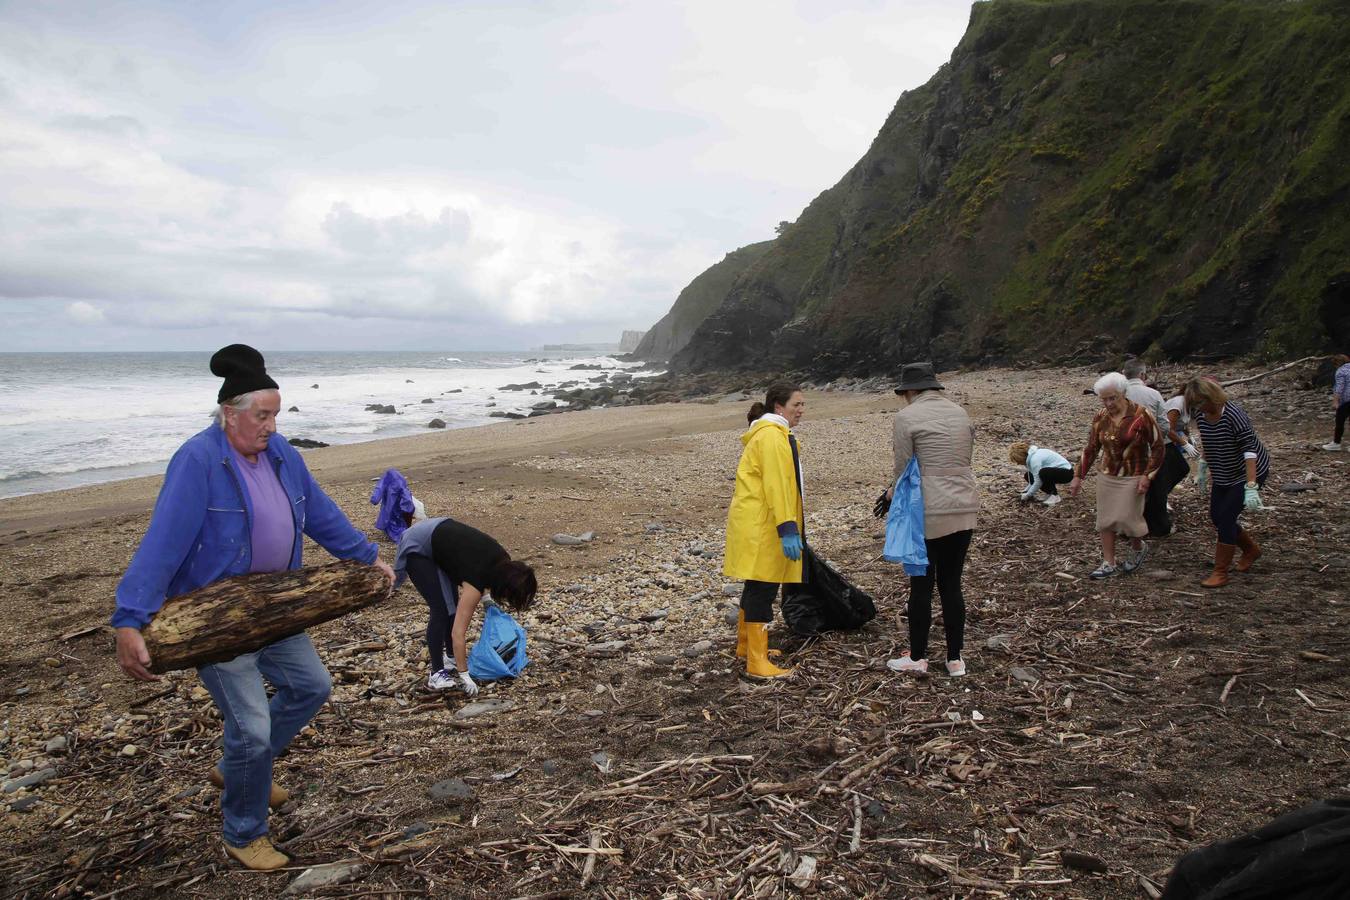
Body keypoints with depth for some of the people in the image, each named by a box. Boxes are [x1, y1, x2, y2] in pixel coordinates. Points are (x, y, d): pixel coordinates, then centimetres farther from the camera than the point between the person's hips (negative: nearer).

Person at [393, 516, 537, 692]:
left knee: (453, 604, 10)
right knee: (440, 609, -11)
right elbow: (458, 633, -27)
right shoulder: (478, 580, -29)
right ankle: (436, 673, -3)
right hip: (417, 547, -8)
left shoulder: (504, 562, -11)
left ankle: (452, 657, 23)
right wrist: (464, 676, -24)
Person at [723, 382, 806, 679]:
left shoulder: (775, 434, 19)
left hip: (759, 524, 11)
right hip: (761, 525, -11)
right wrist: (788, 529, -26)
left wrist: (789, 527, 26)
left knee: (757, 586, 19)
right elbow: (776, 486, -23)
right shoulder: (772, 436, -16)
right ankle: (757, 662, -4)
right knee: (762, 589, -8)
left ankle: (746, 644, 32)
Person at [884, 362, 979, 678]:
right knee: (951, 584, 13)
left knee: (921, 585, 5)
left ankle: (917, 658, 16)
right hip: (964, 509, 6)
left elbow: (902, 470, -7)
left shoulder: (907, 417, -8)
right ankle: (955, 659, 19)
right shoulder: (960, 413, 11)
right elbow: (965, 459, 14)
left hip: (927, 512, -6)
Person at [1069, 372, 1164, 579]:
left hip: (1132, 478, -5)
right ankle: (1108, 563, 14)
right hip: (1106, 477, 5)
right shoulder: (1100, 418, 1)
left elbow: (1158, 447, -7)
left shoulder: (1141, 416, -12)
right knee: (1105, 520, 5)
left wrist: (1147, 476, -14)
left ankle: (1139, 548, 27)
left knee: (1126, 518, -4)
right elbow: (1091, 449, 8)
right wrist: (1078, 476, 6)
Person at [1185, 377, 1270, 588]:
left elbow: (1249, 449, -29)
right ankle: (1251, 549, 35)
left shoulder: (1233, 414, -27)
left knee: (1226, 517, -11)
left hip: (1248, 473, -8)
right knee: (1216, 517, 10)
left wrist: (1251, 486, -33)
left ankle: (1221, 573, -2)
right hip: (1222, 475, 8)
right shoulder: (1201, 415, -5)